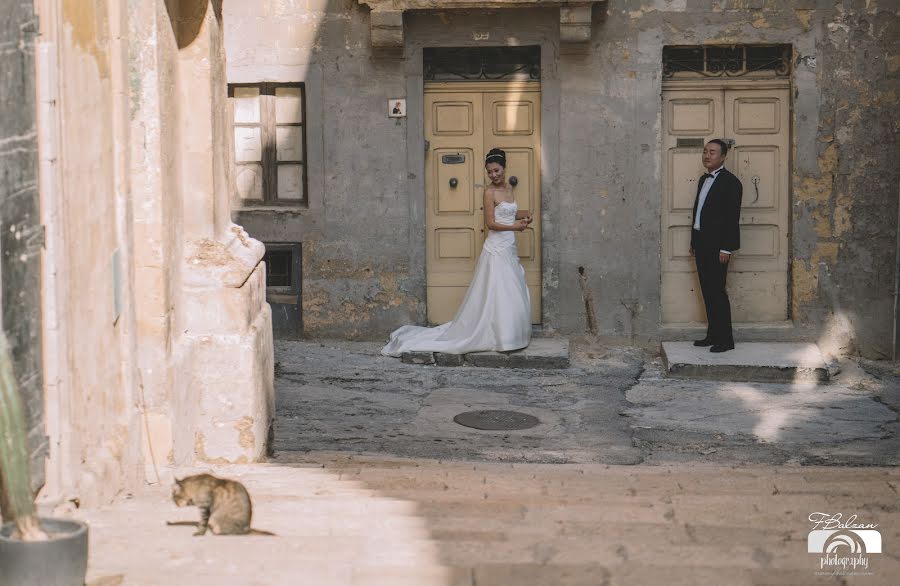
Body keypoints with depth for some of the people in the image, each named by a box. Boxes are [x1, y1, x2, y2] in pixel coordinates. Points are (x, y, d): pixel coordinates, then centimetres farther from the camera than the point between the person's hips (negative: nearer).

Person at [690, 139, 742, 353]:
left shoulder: (730, 182, -10)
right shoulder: (704, 180, 16)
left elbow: (732, 217, -15)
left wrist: (725, 248, -19)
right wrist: (694, 242, 16)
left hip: (717, 246, -8)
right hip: (702, 244, 9)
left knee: (717, 291, -8)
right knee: (707, 291, 11)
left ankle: (725, 339, -3)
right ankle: (713, 334, 17)